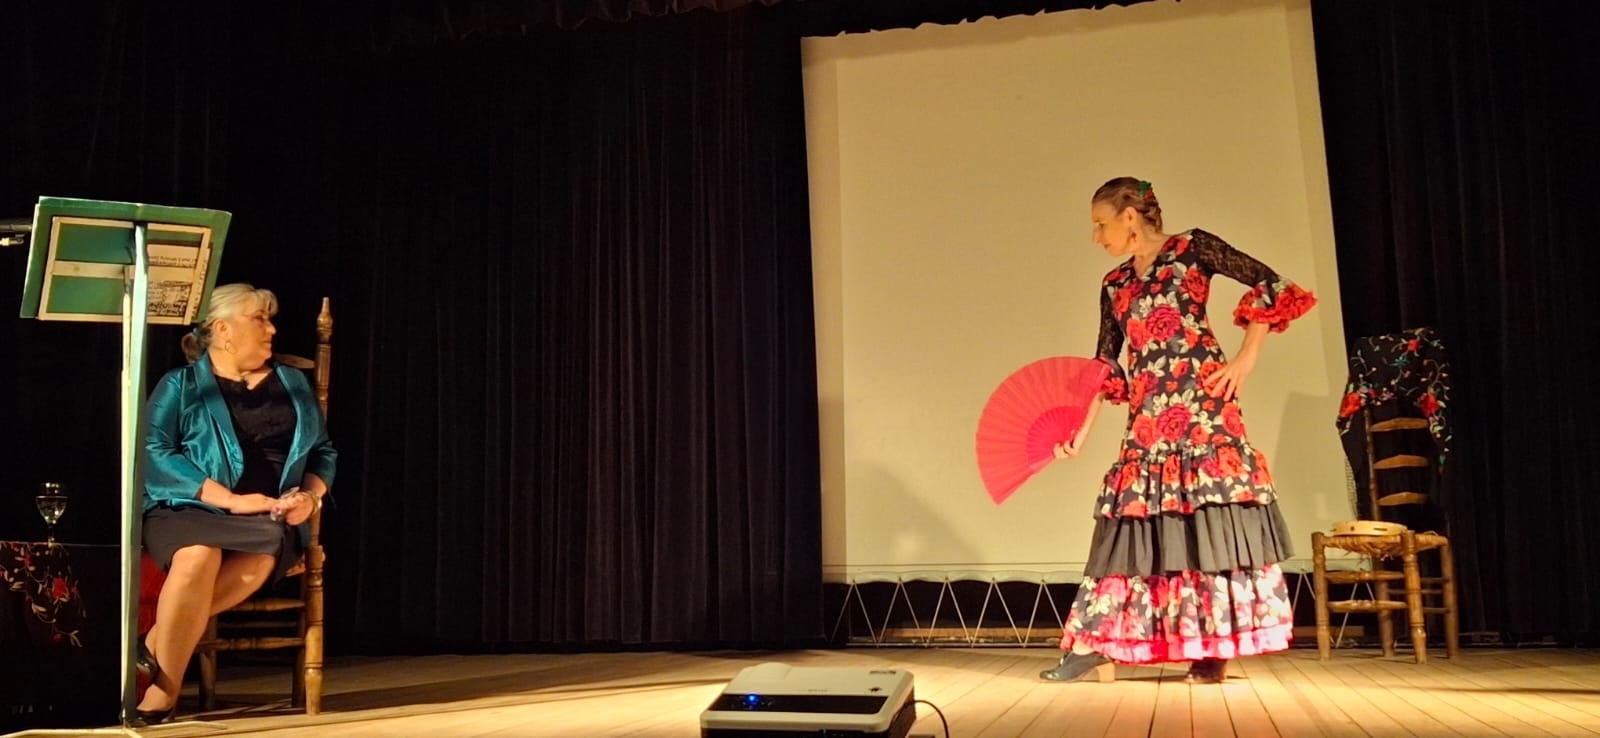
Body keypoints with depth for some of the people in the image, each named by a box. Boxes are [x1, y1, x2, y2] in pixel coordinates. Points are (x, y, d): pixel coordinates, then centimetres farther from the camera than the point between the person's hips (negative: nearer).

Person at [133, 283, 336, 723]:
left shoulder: (293, 384, 20)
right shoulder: (182, 384, 8)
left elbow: (323, 452, 20)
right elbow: (153, 452, -6)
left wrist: (311, 494, -4)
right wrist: (230, 499, -16)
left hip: (271, 517, 2)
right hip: (189, 509, -2)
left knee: (262, 555, -34)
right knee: (198, 555, -37)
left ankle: (155, 645, -23)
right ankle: (164, 686, -26)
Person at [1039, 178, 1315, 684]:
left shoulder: (1191, 248, 1)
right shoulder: (1115, 286, 17)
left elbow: (1270, 285, -2)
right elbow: (1104, 368, 16)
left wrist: (1246, 358, -8)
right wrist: (1081, 428, 8)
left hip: (1201, 398, -5)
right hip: (1147, 414, 5)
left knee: (1210, 512, -9)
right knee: (1133, 509, 0)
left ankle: (1216, 646, -2)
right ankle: (1101, 647, -1)